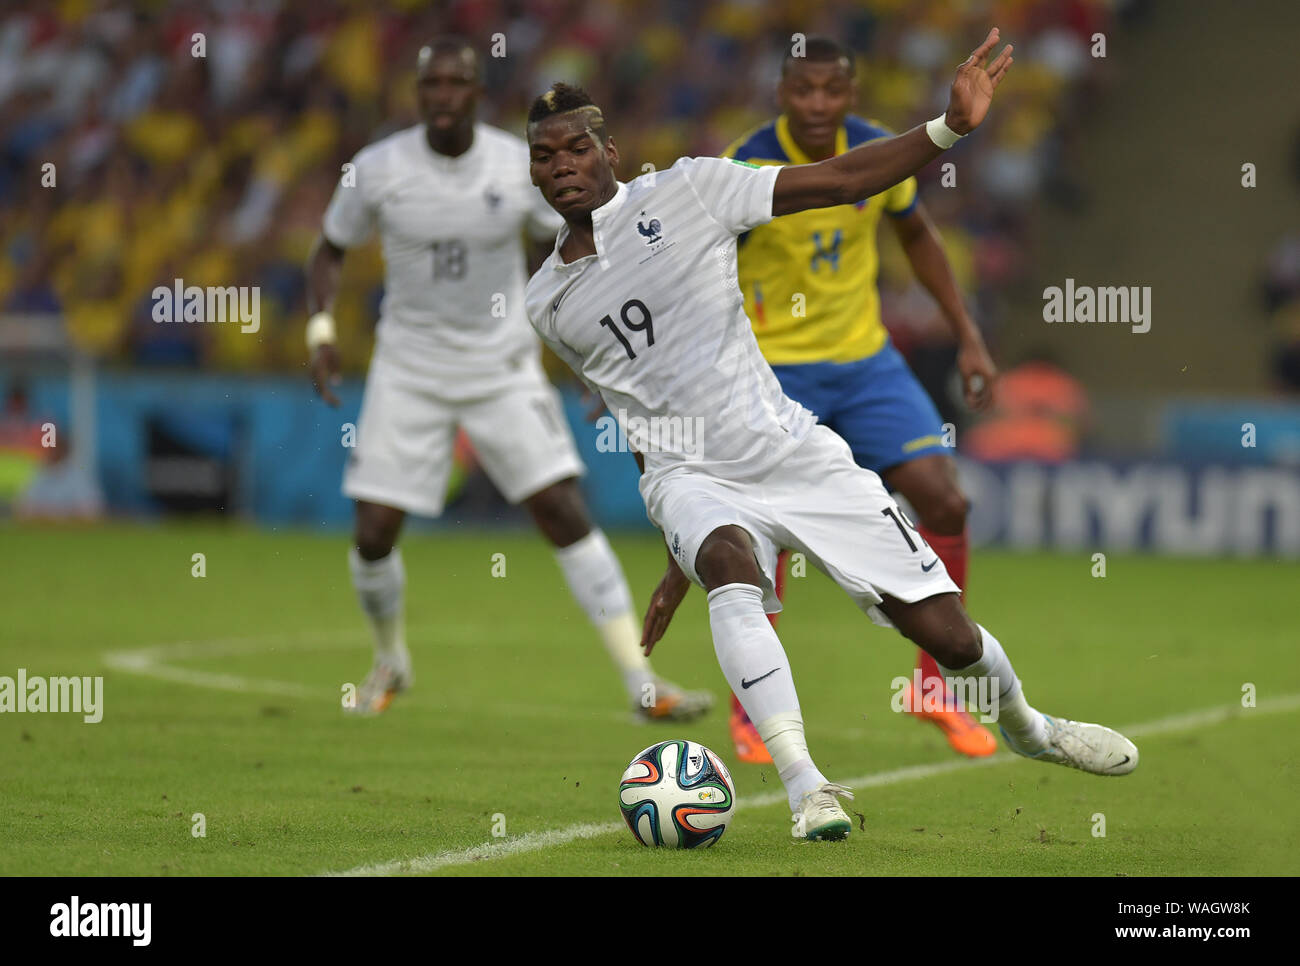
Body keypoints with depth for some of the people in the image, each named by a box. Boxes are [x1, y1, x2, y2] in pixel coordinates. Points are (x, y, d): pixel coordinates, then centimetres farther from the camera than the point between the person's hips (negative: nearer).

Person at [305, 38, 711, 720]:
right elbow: (330, 252, 6)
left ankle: (641, 684, -9)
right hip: (408, 374, 1)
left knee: (566, 516, -11)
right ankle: (390, 660, 28)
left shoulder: (522, 167, -10)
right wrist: (320, 329, -10)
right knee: (374, 533, -4)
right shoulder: (377, 170, -9)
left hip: (503, 369, 0)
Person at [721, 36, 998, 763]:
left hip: (865, 360, 4)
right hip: (774, 368, -4)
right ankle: (750, 709, 10)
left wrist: (969, 338, 11)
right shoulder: (747, 169, -18)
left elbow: (917, 236, 14)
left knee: (945, 502, -8)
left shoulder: (877, 154, -4)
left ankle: (936, 687, 8)